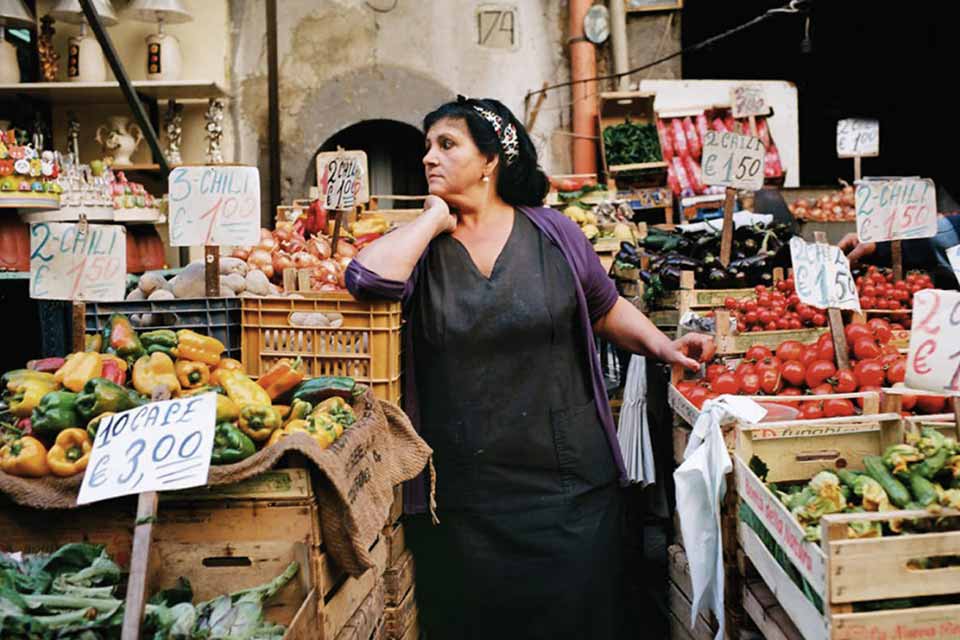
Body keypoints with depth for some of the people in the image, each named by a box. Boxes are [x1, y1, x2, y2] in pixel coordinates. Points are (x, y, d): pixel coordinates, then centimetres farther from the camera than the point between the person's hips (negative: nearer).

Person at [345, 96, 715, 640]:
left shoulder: (554, 234, 2)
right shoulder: (425, 245, 2)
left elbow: (606, 309, 14)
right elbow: (365, 276, -18)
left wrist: (663, 346, -1)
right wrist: (435, 219, -8)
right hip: (463, 495, 1)